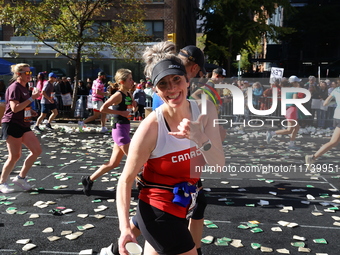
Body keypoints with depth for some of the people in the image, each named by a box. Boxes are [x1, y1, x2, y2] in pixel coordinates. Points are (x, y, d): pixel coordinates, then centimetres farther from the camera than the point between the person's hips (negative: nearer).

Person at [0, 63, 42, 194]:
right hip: (12, 125, -9)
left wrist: (30, 112, 12)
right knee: (14, 156, -3)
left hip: (24, 125, 9)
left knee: (37, 150, 1)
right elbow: (14, 108, -24)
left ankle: (21, 177, 13)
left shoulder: (24, 88, 15)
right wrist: (32, 98, -23)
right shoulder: (14, 87, -13)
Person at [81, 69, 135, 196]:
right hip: (119, 129, -9)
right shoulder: (118, 95, -13)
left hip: (125, 129, 9)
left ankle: (89, 180, 24)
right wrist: (120, 112, -18)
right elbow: (102, 108, -21)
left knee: (113, 163, 14)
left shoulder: (129, 94, 11)